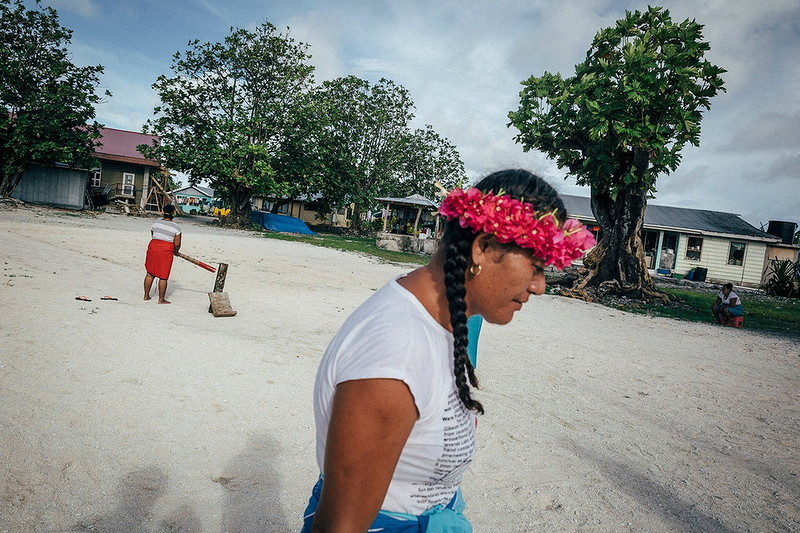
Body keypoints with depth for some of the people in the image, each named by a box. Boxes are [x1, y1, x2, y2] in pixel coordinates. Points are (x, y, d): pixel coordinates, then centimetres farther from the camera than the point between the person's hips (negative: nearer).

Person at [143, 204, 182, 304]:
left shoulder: (156, 223, 7)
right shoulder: (176, 227, -6)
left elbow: (153, 236, 16)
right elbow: (177, 244, -6)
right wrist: (175, 252, 14)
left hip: (153, 247, 5)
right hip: (166, 251, -4)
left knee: (150, 273, 15)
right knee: (163, 277, 3)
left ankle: (146, 295, 23)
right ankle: (161, 299, 9)